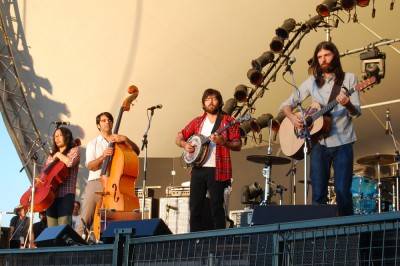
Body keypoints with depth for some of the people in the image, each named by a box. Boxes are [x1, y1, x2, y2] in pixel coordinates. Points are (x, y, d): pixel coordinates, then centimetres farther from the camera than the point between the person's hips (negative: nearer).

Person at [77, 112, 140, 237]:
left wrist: (125, 139, -11)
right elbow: (90, 166, 2)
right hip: (96, 182, 0)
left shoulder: (119, 141, 18)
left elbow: (136, 151, 4)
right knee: (85, 219, -9)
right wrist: (103, 156, -15)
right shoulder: (93, 144, 17)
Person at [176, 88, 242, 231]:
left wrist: (223, 142, -19)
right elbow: (179, 137, 20)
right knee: (195, 206, 4)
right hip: (198, 168, 4)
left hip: (217, 170, -4)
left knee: (216, 207, -5)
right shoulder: (197, 122, 16)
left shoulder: (228, 121, 3)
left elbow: (238, 145, -2)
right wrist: (184, 144, -2)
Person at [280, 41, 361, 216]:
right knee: (318, 193, 1)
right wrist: (292, 117, -9)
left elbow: (356, 113, 0)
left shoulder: (348, 79, 5)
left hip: (342, 142, -2)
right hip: (319, 143, 2)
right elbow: (286, 105, 12)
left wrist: (347, 104, -23)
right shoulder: (312, 82, 10)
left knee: (343, 191, -6)